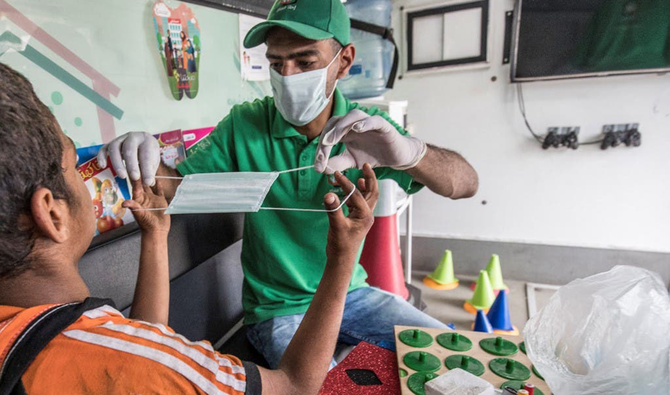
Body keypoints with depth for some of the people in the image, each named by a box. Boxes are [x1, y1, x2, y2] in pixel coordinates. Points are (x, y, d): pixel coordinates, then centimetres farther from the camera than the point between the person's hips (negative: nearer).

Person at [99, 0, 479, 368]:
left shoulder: (368, 125, -9)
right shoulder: (245, 125, -9)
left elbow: (467, 182, -19)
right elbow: (179, 186, -9)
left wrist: (407, 152, -41)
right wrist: (147, 163, -33)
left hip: (351, 294, 3)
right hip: (278, 309, -2)